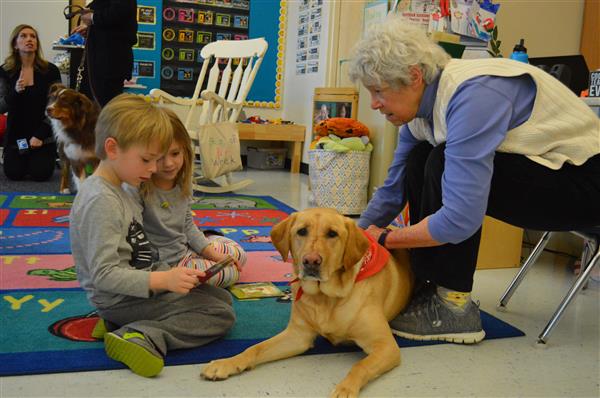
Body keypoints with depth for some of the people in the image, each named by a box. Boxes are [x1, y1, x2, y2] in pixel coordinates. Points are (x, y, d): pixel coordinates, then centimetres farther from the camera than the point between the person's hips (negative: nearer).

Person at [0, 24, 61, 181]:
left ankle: (50, 157, 21)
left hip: (43, 134, -1)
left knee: (40, 174, -14)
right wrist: (15, 91, -24)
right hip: (16, 135, 1)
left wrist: (40, 135, -12)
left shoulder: (50, 70, -4)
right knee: (14, 174, -9)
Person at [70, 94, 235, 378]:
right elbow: (104, 274, -27)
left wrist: (170, 273, 2)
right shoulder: (100, 200, -23)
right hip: (120, 300, -10)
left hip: (143, 284, 10)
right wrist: (163, 280, -33)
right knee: (221, 315, -10)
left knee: (222, 298, 16)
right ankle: (145, 337, -18)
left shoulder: (117, 190, 8)